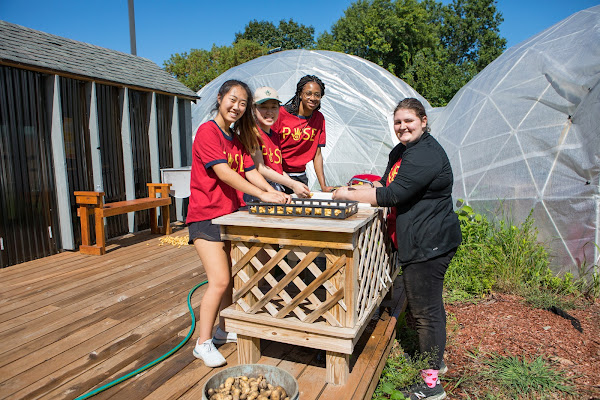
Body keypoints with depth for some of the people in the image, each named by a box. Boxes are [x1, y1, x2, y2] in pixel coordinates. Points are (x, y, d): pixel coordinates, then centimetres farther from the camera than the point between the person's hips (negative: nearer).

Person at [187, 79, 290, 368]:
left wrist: (274, 192, -13)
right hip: (206, 216, -8)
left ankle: (222, 329, 30)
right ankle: (203, 343, 6)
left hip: (231, 215, 8)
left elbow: (249, 171, 5)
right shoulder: (207, 131, -12)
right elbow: (223, 172, -23)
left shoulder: (237, 138, 15)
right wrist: (262, 194, -27)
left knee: (233, 277, 11)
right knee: (220, 281, -11)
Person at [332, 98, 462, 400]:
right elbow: (387, 183, 18)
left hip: (429, 244, -11)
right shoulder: (401, 151, 14)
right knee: (428, 306, 22)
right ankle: (433, 360, 41)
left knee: (426, 310, -1)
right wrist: (358, 190, -1)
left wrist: (348, 195, -16)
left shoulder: (425, 155, -21)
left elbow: (393, 195, -25)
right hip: (422, 241, 11)